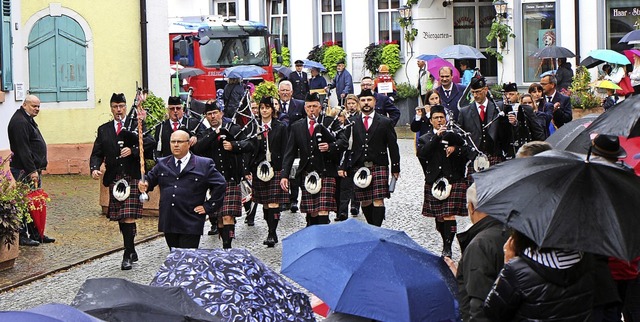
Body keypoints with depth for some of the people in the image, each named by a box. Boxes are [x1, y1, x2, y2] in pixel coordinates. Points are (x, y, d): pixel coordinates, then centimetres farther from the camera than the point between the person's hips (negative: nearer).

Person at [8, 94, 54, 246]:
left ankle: (36, 234, 19)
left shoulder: (28, 120, 19)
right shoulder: (19, 122, -15)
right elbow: (23, 149, -22)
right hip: (24, 171, -10)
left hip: (33, 169, 10)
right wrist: (32, 171, -23)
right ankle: (22, 236, -3)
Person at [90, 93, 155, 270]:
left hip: (132, 177, -4)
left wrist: (132, 150, -19)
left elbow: (149, 144, -5)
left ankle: (127, 255, -9)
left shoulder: (136, 125, 6)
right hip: (114, 179, 4)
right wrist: (94, 168, -10)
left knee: (129, 216, -11)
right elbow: (97, 153, 9)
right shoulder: (103, 130, 14)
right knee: (120, 218, 9)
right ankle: (131, 251, 23)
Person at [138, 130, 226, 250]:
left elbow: (219, 185, 1)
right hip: (169, 223, 4)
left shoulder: (204, 165, 1)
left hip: (190, 226, -4)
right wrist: (144, 184, -9)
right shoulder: (162, 164, 14)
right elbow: (150, 178, 15)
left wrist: (208, 206, -3)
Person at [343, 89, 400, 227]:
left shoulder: (385, 122, 5)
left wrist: (395, 168, 1)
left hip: (379, 167, -2)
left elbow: (393, 147, 5)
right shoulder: (351, 122, 9)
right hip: (359, 168, 2)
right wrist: (343, 166, -2)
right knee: (364, 201, 6)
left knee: (378, 201, -9)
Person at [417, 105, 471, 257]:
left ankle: (447, 248, -9)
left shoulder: (455, 136, 10)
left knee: (449, 215, -11)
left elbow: (468, 152, 7)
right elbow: (422, 153, -11)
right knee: (438, 217, 8)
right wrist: (437, 137, -14)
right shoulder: (425, 139, 9)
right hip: (433, 182, 2)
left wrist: (455, 149, -10)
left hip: (453, 180, -2)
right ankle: (446, 243, 25)